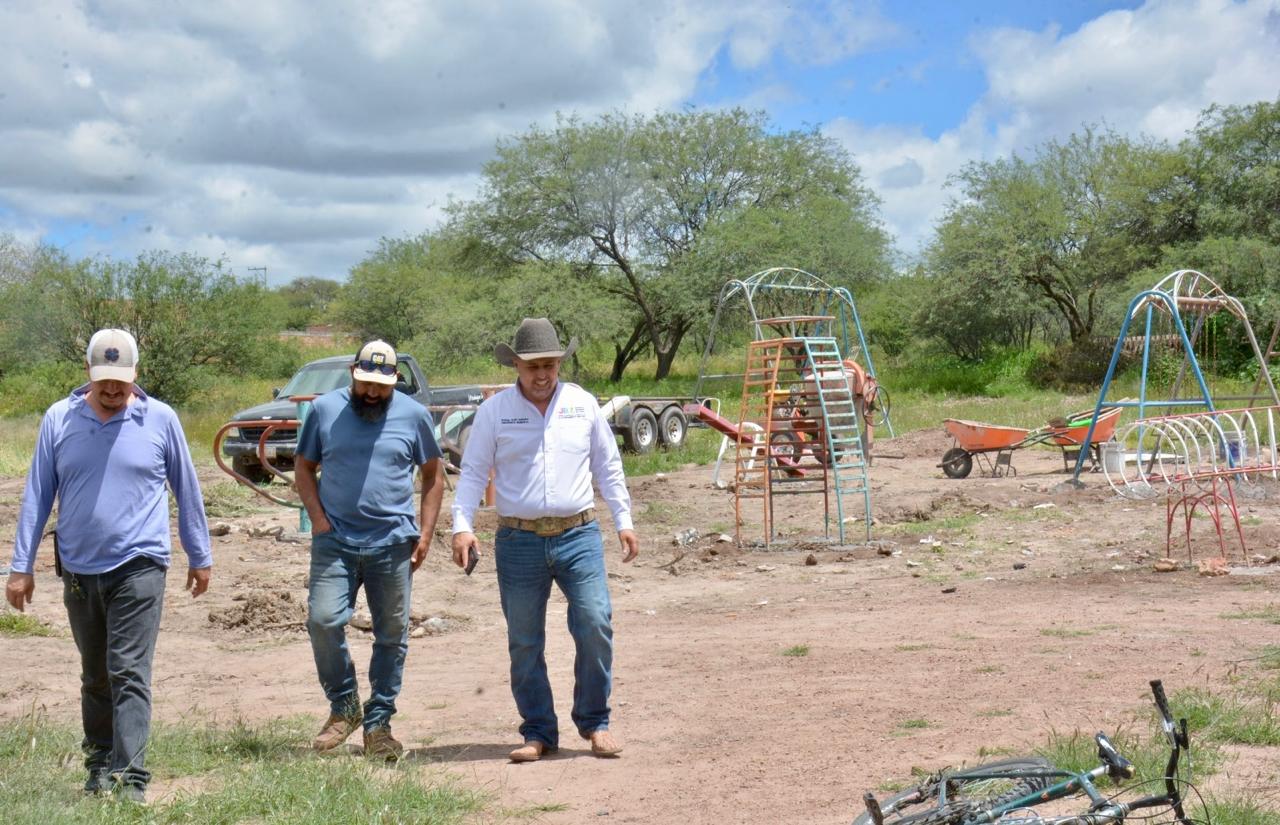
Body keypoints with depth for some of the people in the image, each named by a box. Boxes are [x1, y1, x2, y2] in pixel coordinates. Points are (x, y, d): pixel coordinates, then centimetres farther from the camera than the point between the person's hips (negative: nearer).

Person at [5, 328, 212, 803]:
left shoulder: (160, 419, -1)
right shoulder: (58, 420, 3)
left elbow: (186, 490, 8)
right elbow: (37, 495, 7)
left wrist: (200, 556, 13)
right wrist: (22, 566, 5)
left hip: (139, 567, -3)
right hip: (78, 570, 3)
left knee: (129, 674, -10)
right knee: (94, 678, 14)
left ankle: (129, 777, -11)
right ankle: (100, 765, 27)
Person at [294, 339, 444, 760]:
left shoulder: (414, 415, 4)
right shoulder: (325, 410, 4)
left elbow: (433, 475, 10)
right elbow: (303, 466, 12)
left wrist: (426, 532, 2)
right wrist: (317, 516, -2)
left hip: (393, 543, 0)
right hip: (335, 541, 0)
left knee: (392, 635, 4)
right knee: (323, 621, -13)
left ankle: (378, 724, 16)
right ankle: (343, 706, 8)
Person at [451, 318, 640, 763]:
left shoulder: (583, 404, 7)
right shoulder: (494, 411, 3)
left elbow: (608, 467, 14)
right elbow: (473, 473, 3)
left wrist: (624, 521, 11)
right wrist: (462, 526, -9)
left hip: (578, 535, 1)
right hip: (519, 541, 0)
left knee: (595, 625, -9)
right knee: (524, 643, 4)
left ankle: (594, 721, 9)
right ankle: (538, 732, 16)